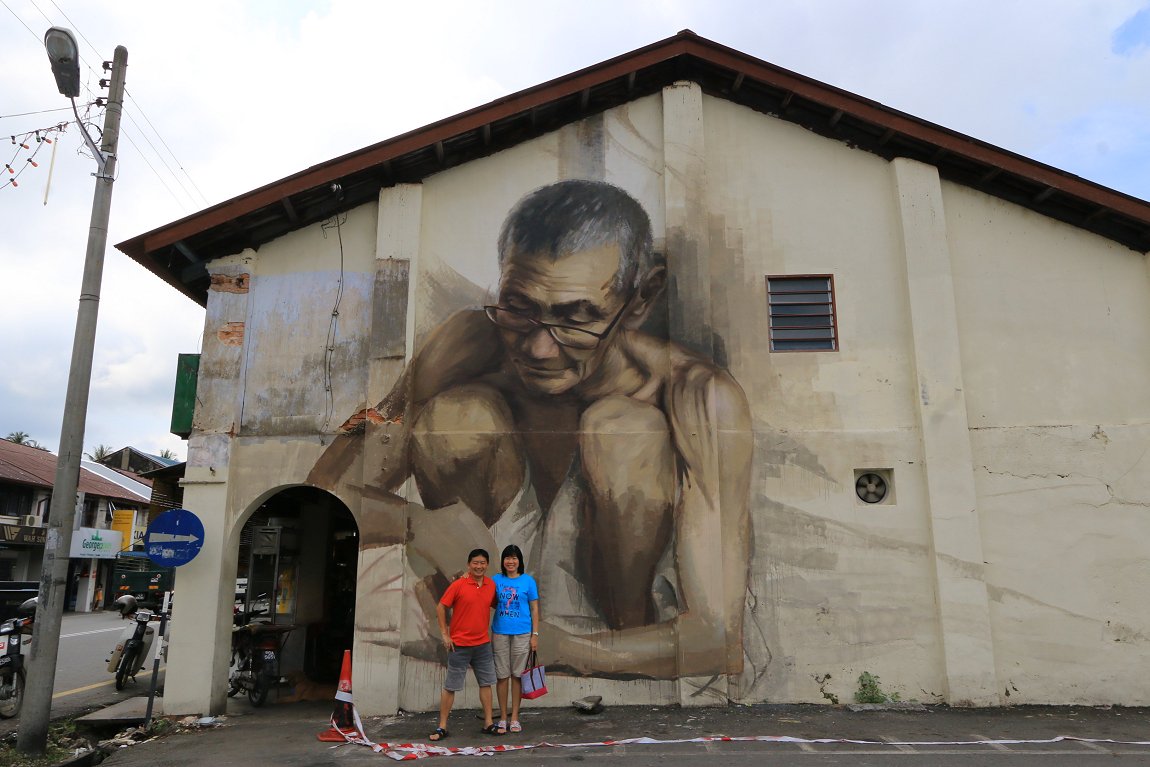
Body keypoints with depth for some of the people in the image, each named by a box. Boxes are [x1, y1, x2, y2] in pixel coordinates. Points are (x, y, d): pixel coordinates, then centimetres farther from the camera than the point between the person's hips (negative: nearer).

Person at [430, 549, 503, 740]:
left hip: (483, 643, 5)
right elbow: (440, 608, -7)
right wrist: (444, 634, -9)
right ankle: (442, 727, 14)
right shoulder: (458, 585, -12)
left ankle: (488, 723, 22)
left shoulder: (491, 585, 1)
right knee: (450, 686, 4)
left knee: (486, 683, 11)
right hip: (459, 645, -5)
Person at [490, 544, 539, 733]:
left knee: (517, 675, 5)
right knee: (502, 675, 6)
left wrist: (535, 635, -2)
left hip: (522, 634, -1)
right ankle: (503, 717, 17)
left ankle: (514, 718, 15)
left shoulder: (528, 581, 0)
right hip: (500, 633, 1)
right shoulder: (496, 580, 4)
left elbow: (534, 609, 2)